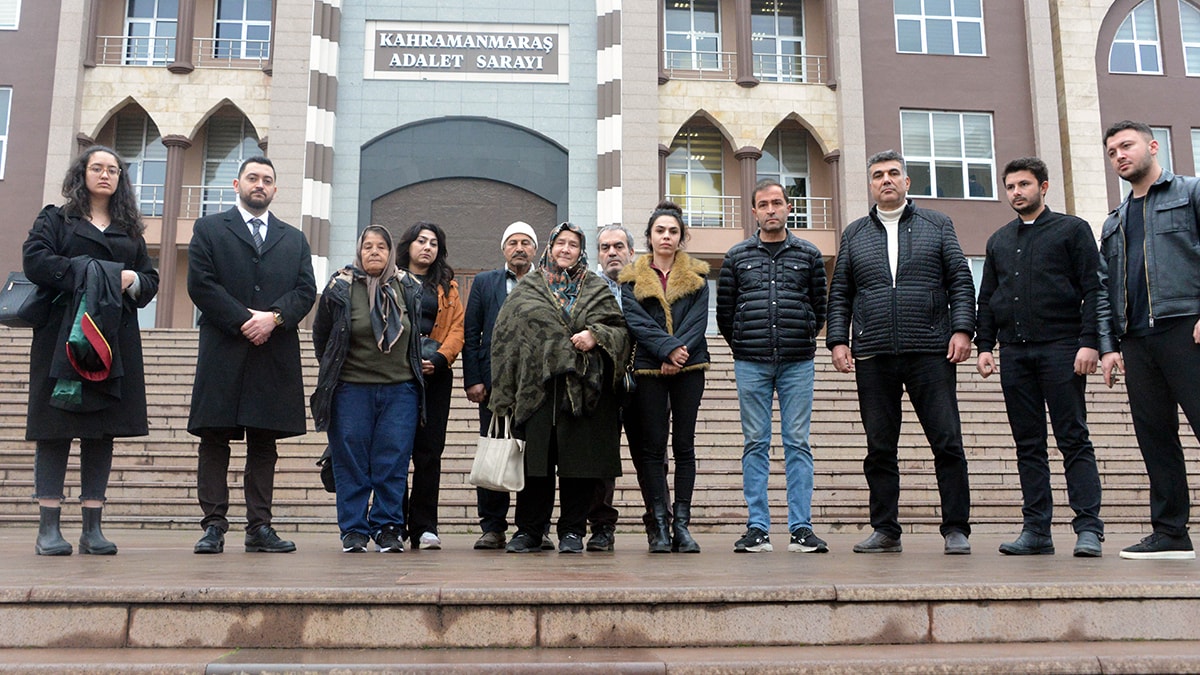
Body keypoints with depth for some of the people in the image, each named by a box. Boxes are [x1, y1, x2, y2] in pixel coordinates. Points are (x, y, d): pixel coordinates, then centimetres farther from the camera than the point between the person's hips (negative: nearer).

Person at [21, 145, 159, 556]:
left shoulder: (130, 229, 20)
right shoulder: (55, 219, 11)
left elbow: (151, 280, 15)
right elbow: (35, 260, -6)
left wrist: (133, 281, -7)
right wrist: (87, 272, -13)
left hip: (115, 341, 3)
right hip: (61, 338, -3)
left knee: (103, 431, 1)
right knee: (55, 428, -5)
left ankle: (92, 529, 3)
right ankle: (49, 529, -2)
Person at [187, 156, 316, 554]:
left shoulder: (294, 239, 20)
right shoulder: (209, 229, 11)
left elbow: (306, 289, 8)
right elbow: (200, 284, -2)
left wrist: (273, 317, -10)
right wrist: (243, 321, -11)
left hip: (276, 356, 2)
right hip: (223, 354, -2)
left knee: (264, 445, 4)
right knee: (215, 442, -2)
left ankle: (259, 528, 7)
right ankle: (214, 526, 3)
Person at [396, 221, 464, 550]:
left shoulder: (447, 286, 18)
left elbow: (457, 327, 8)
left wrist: (440, 358, -9)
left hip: (435, 375, 1)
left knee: (429, 450, -2)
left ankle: (424, 527, 1)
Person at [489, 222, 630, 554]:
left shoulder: (596, 290, 15)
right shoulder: (526, 290, 13)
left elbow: (621, 328, 10)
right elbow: (505, 339, 8)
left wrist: (597, 336, -12)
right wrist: (505, 395, 0)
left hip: (584, 389, 0)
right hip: (537, 387, 0)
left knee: (579, 463, 1)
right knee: (535, 462, 1)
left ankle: (573, 531, 11)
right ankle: (529, 531, 12)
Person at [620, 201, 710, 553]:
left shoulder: (697, 274, 11)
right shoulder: (633, 277, 9)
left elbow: (699, 319, 0)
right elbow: (635, 320, -4)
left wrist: (679, 355, -14)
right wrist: (668, 348, -17)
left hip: (689, 367, 1)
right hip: (649, 368, -1)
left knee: (684, 444, 1)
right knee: (653, 446, -1)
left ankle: (682, 524, 5)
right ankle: (660, 525, 3)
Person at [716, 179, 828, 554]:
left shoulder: (808, 255, 10)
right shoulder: (737, 257, 9)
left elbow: (820, 307, 15)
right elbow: (724, 311, 12)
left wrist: (802, 341, 12)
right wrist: (742, 347, 12)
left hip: (798, 364, 0)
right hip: (751, 365, 0)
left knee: (798, 443, 0)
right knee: (756, 444, 2)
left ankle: (801, 528, 3)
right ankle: (757, 528, 5)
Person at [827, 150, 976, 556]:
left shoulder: (937, 225, 12)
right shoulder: (854, 234, 16)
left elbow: (961, 281, 7)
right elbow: (839, 294, 14)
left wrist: (962, 328, -5)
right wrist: (838, 339, 2)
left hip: (931, 353, -1)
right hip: (873, 357, 2)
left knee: (947, 442, -3)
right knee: (880, 448, 5)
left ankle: (956, 529, 7)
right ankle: (885, 530, 13)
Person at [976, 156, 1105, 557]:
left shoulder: (1072, 229, 7)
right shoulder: (998, 241, 20)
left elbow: (1093, 289, -1)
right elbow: (986, 298, 19)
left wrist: (1089, 342, -11)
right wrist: (984, 346, 7)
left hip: (1060, 348, -4)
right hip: (1014, 352, 4)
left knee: (1073, 439, -4)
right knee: (1028, 444, 4)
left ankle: (1088, 528, -2)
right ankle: (1036, 529, 7)